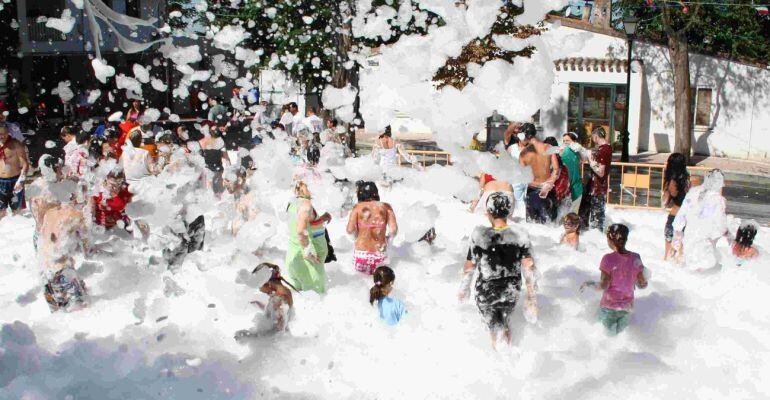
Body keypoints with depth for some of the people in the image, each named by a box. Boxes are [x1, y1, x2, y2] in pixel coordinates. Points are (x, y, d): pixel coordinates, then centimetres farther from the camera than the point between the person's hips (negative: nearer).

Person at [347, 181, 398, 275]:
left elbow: (350, 230, -7)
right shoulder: (385, 206, 4)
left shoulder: (357, 207, 2)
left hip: (361, 253, 0)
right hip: (380, 255, 1)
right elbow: (394, 230, -6)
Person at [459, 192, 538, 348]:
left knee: (493, 326, 21)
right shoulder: (520, 236, -15)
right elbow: (529, 268, -14)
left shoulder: (479, 235, -21)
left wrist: (464, 288, 4)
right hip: (511, 294, 4)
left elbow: (469, 266, -13)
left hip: (486, 294, -4)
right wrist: (531, 298, -6)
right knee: (506, 322, 31)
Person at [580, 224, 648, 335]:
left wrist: (588, 284, 2)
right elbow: (642, 284, 1)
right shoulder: (636, 258, -5)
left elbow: (604, 286, -14)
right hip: (627, 305, 3)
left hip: (609, 305, -3)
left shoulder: (608, 259, -16)